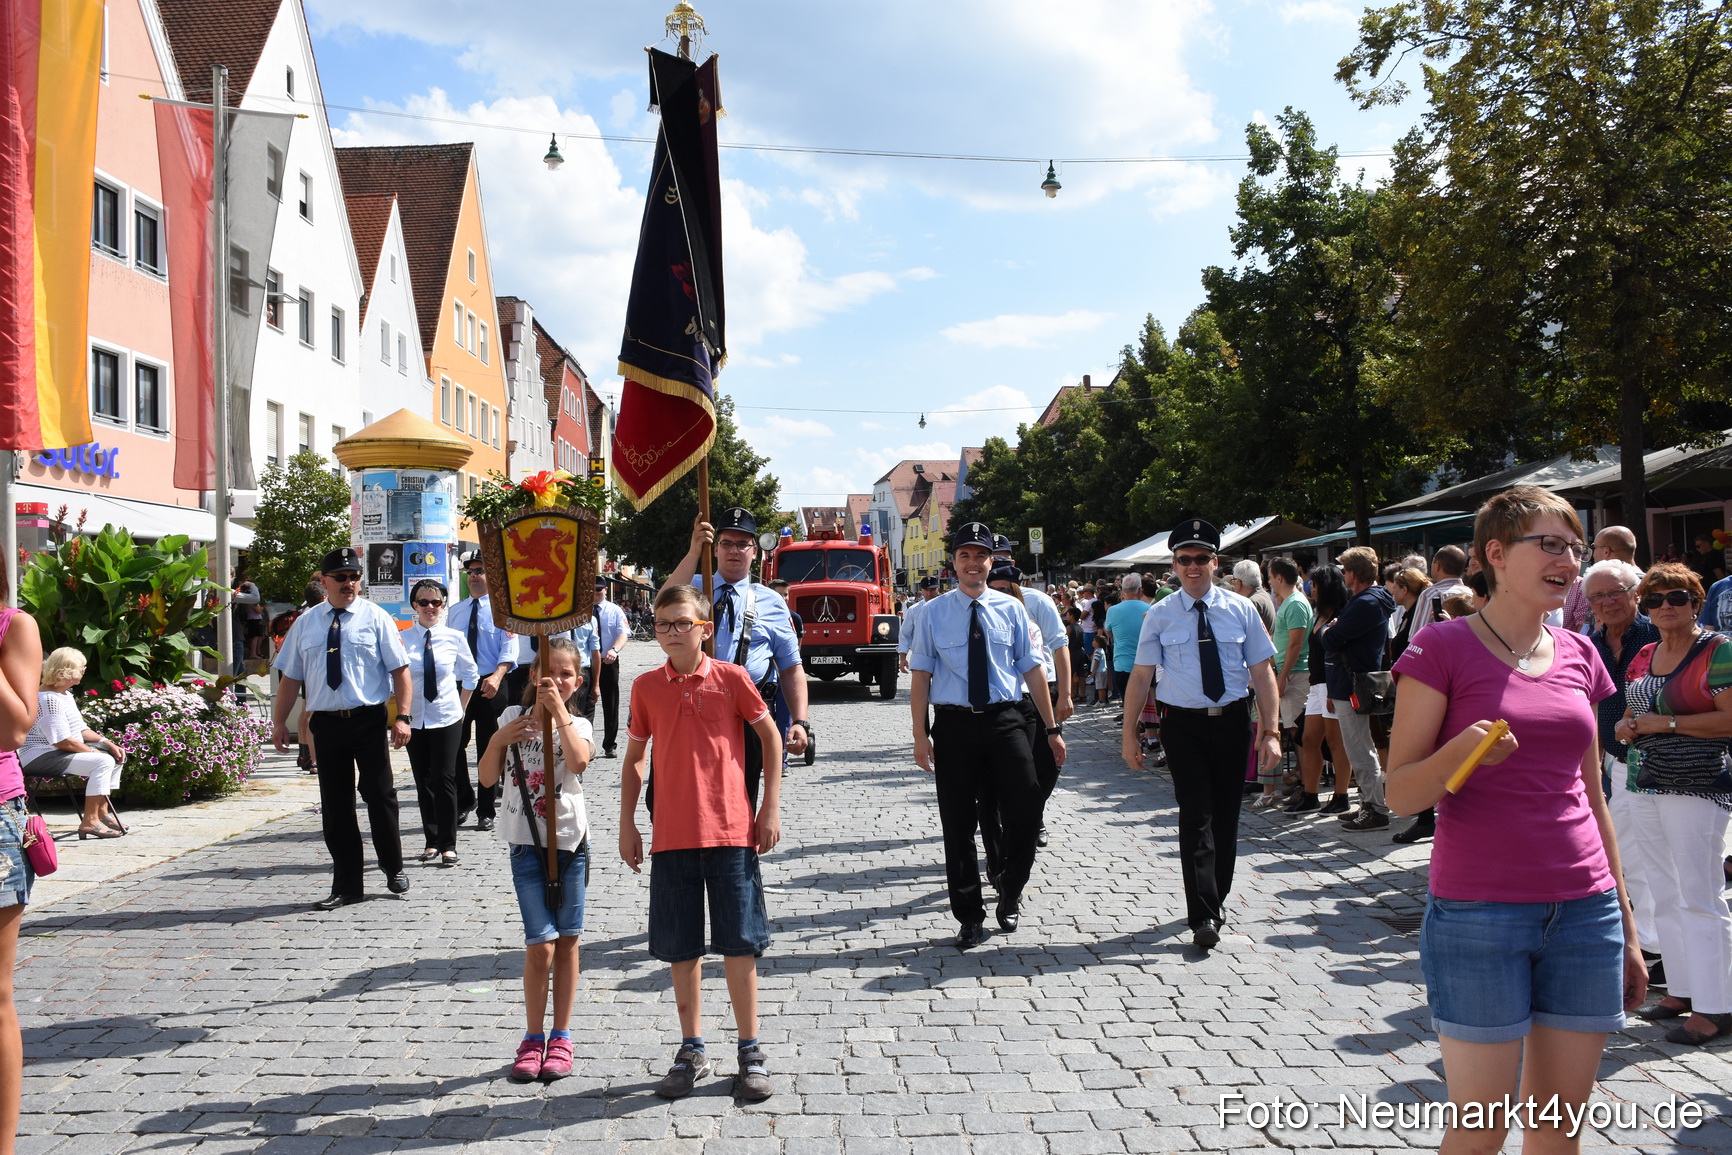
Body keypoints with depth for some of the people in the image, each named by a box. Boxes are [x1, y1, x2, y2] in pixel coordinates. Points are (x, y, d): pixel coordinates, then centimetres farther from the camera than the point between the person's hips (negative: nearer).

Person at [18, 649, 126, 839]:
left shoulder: (66, 695, 13)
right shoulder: (49, 699, -21)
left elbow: (81, 730, 14)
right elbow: (63, 742, -25)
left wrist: (108, 743, 1)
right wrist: (92, 751, -15)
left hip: (60, 752, 11)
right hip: (42, 757, -11)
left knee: (116, 756, 9)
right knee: (103, 761, -26)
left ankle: (102, 811, 12)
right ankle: (89, 821, -23)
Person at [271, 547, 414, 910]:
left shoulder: (375, 618, 1)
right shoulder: (306, 623, 10)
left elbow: (400, 669, -4)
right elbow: (291, 676, 12)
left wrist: (403, 716, -13)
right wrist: (279, 721, 6)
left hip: (370, 720, -3)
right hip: (327, 724, 3)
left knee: (380, 796, 1)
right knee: (334, 806, 7)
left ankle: (393, 869, 23)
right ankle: (346, 885, 18)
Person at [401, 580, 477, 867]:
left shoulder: (454, 638, 0)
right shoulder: (402, 639, -3)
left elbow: (470, 674, 11)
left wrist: (461, 707, 10)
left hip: (447, 718, -1)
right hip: (414, 719, 1)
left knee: (444, 779, -5)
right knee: (423, 782, 8)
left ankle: (448, 845, 2)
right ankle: (431, 841, 19)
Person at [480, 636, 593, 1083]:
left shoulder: (578, 725, -1)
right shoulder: (514, 717, 3)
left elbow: (578, 761, -24)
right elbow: (488, 778, 1)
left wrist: (558, 709, -24)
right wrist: (498, 741, -15)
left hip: (570, 841, 0)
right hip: (527, 843, 0)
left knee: (567, 941, 8)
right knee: (541, 945, -6)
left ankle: (560, 1037, 20)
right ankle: (533, 1038, 10)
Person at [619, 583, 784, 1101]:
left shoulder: (732, 678, -4)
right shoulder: (646, 687, 4)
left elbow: (770, 735, 5)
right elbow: (633, 757, 13)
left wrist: (771, 808, 1)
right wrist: (626, 824, 9)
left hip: (732, 832, -2)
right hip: (671, 838, 3)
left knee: (739, 945, 3)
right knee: (681, 949, 10)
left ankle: (751, 1052, 16)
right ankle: (692, 1050, 25)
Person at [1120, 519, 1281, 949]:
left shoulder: (1240, 609, 0)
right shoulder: (1161, 615, -2)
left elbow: (1262, 672, 0)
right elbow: (1141, 675, 0)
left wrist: (1271, 731, -7)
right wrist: (1129, 732, -3)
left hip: (1232, 721, 2)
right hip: (1183, 723, -2)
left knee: (1226, 814, 12)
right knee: (1196, 815, -9)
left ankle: (1216, 896, 32)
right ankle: (1203, 915, -7)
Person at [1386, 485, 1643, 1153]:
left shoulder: (1578, 655, 10)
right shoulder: (1443, 647, -7)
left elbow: (1592, 799, 16)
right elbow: (1400, 794, -9)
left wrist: (1625, 924, 17)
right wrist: (1461, 751, -29)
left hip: (1584, 915, 5)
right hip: (1478, 918, -5)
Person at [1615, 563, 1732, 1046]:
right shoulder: (1644, 655, 14)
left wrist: (1666, 723, -15)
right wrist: (1627, 727, 2)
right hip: (1644, 786, 8)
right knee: (1665, 897, 14)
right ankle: (1681, 989, 24)